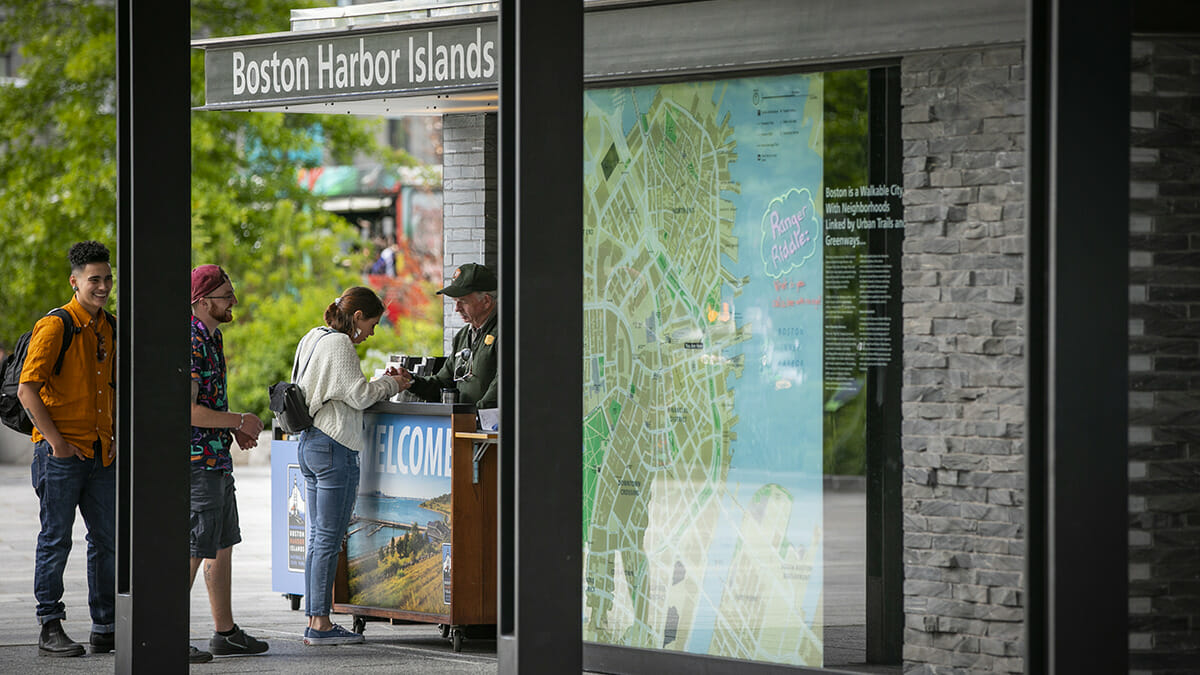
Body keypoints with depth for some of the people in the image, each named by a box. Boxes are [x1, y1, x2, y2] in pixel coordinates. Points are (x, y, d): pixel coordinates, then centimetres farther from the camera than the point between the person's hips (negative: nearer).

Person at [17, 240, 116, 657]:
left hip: (100, 453, 7)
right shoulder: (55, 327, -11)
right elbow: (27, 390, -15)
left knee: (107, 540, 9)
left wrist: (113, 436, 12)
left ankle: (106, 629, 16)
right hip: (61, 451, -7)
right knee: (56, 540, -2)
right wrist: (56, 441, -17)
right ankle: (50, 630, 3)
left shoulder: (109, 329, 12)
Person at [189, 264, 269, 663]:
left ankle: (225, 633, 20)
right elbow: (188, 410, -24)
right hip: (198, 461, -10)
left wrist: (238, 430, 12)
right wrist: (239, 421, -14)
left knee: (223, 546, 14)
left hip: (218, 461, 10)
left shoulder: (212, 338, 14)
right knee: (192, 550, -8)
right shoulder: (191, 343, -18)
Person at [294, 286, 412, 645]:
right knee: (329, 539, -7)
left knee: (318, 537, 11)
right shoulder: (339, 344, -12)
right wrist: (391, 383, 2)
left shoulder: (313, 339, 17)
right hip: (334, 447, -10)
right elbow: (358, 395, -14)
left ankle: (314, 621, 12)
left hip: (309, 443, 10)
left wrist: (384, 383, 14)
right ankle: (321, 624, -6)